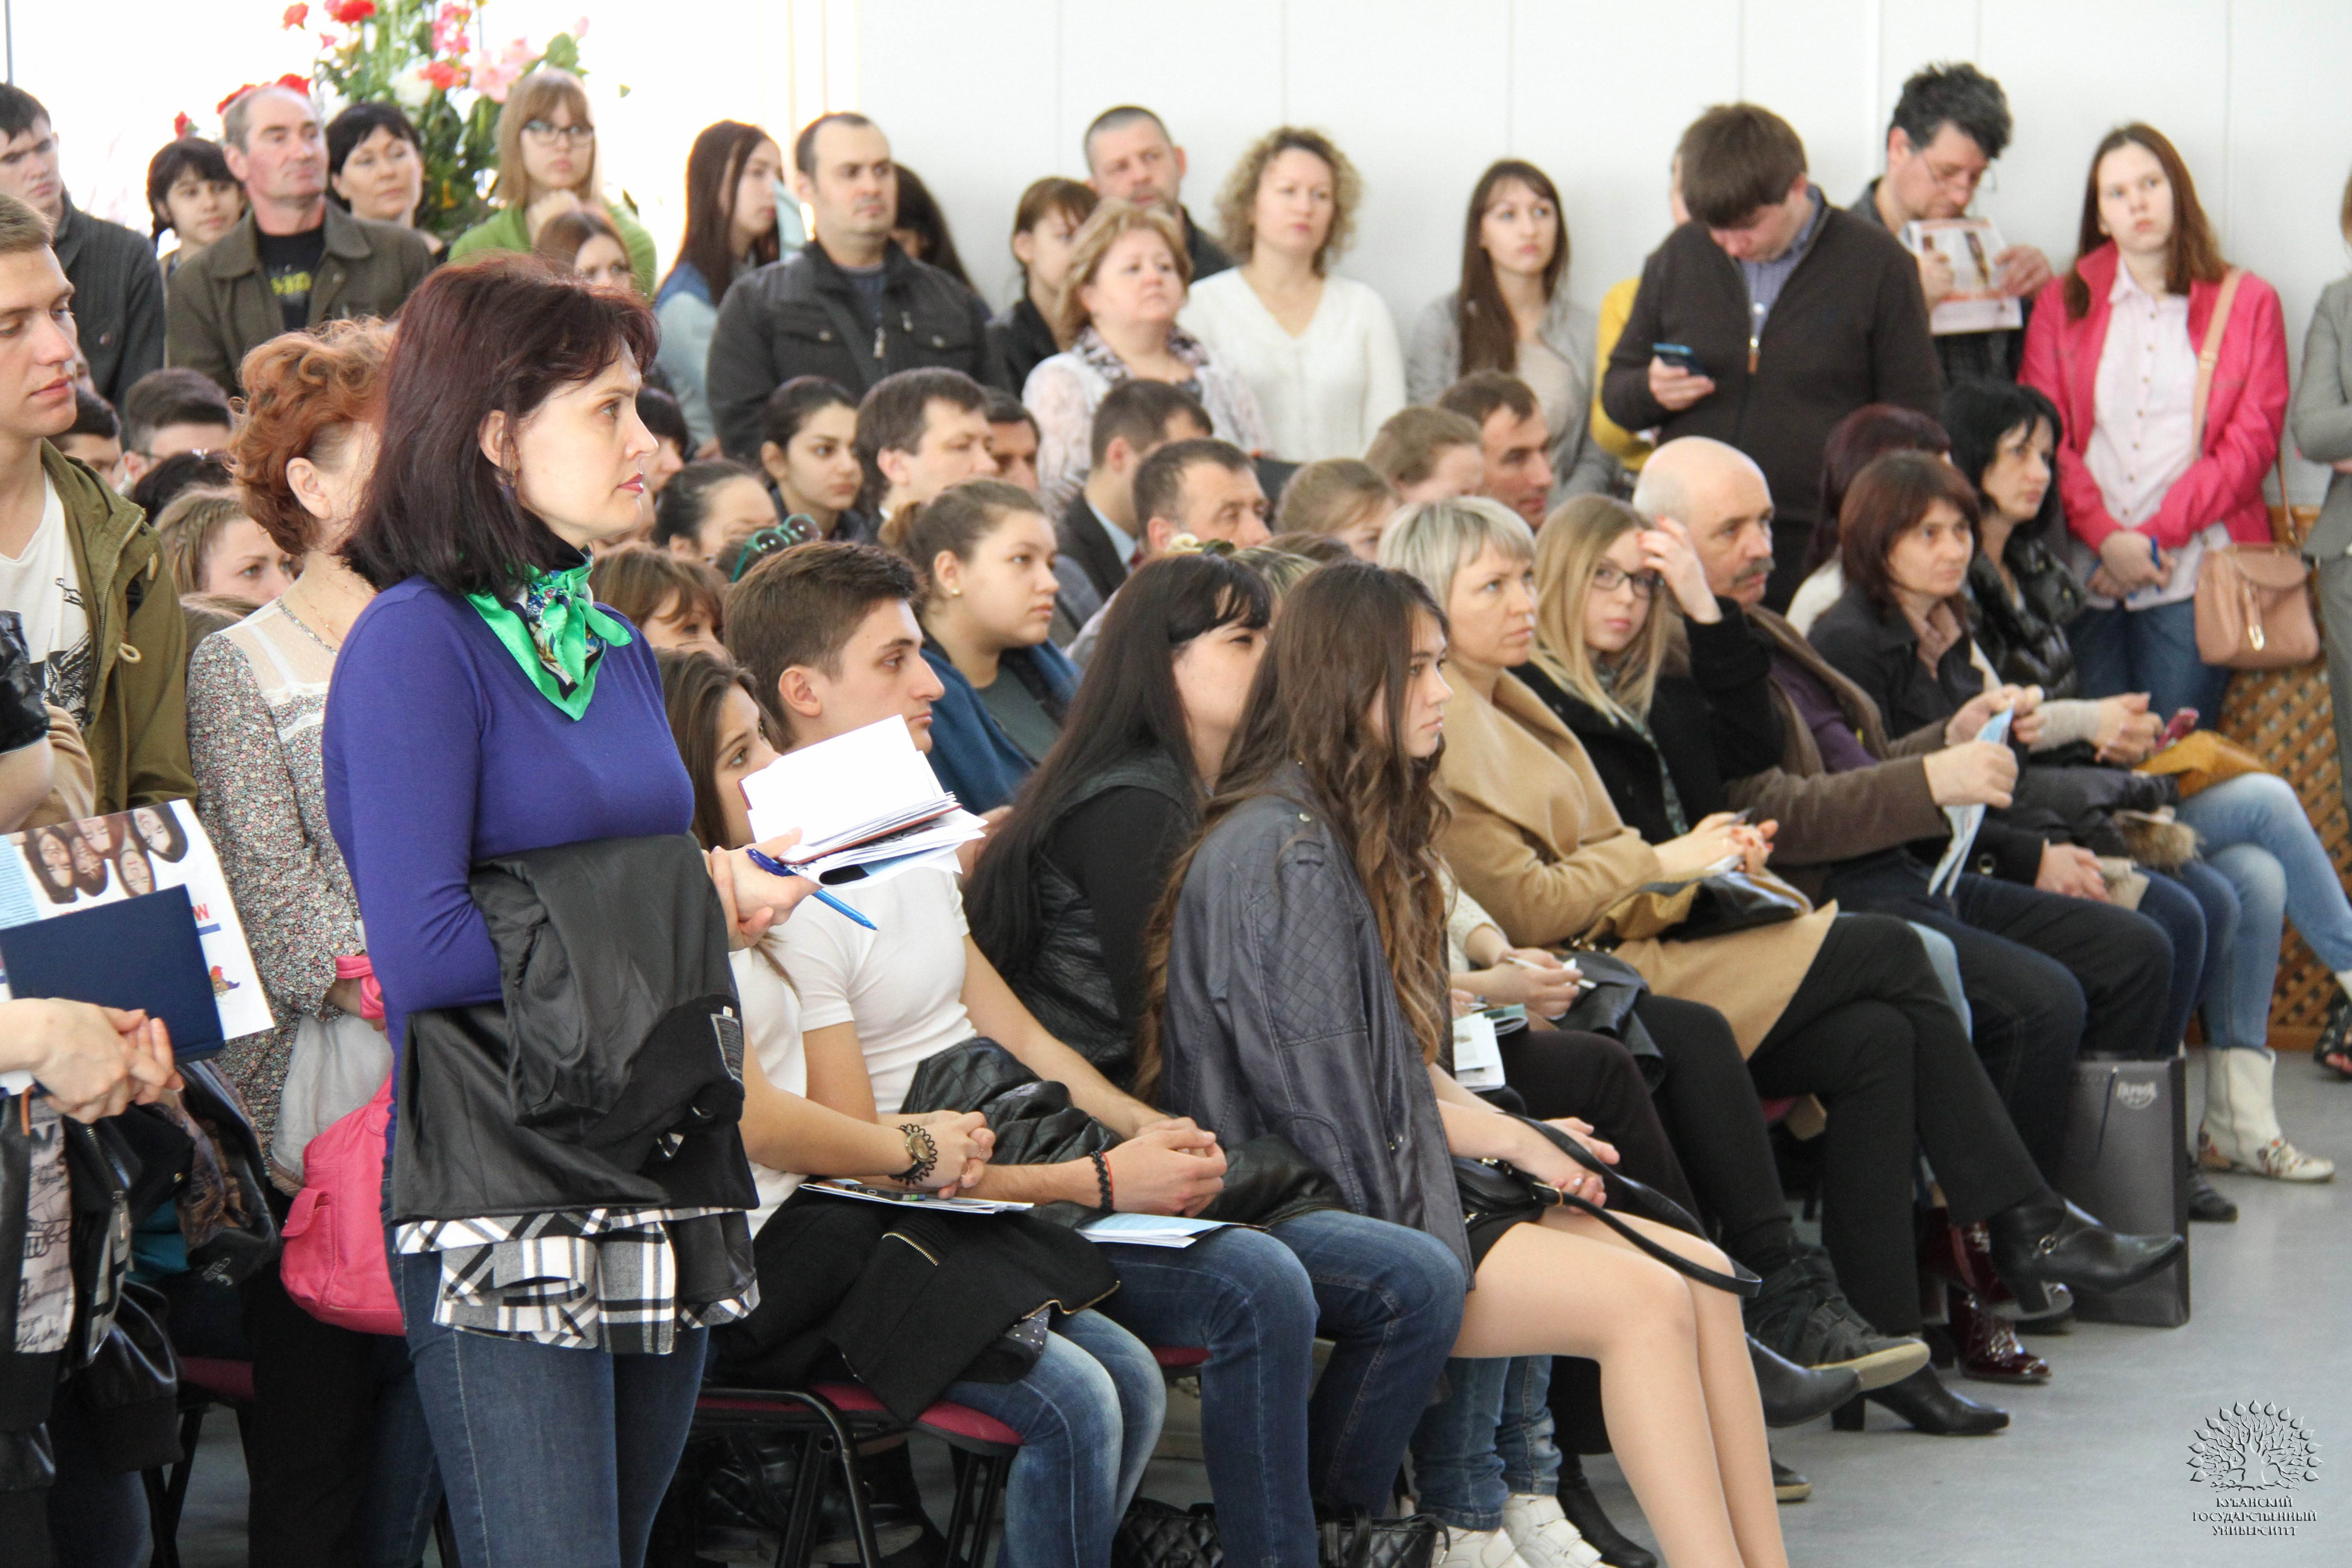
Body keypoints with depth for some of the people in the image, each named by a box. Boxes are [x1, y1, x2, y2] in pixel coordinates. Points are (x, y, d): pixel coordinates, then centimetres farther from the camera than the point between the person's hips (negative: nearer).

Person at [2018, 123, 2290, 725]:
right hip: (2083, 572, 1)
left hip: (2193, 570, -1)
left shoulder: (2248, 303, 11)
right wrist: (2106, 537, -11)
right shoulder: (2061, 303, 14)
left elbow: (2252, 445, 3)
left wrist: (2154, 536, -8)